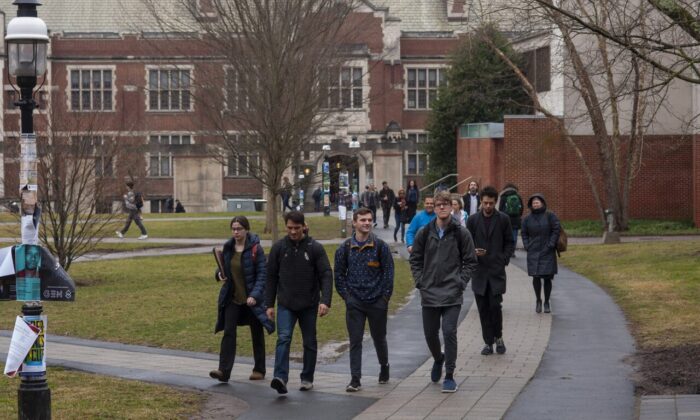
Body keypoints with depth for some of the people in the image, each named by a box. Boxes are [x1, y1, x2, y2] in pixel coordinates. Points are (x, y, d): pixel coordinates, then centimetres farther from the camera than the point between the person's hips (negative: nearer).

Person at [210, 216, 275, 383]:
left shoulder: (255, 249, -11)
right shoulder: (228, 247, 5)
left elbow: (262, 274, -13)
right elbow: (224, 268, 18)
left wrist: (255, 295, -23)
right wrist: (220, 273, -5)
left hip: (252, 299, -4)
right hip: (232, 298, 4)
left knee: (257, 333, 9)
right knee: (228, 332, -7)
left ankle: (259, 370, 22)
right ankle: (224, 371, -13)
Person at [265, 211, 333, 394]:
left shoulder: (315, 248, -5)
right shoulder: (279, 247, 0)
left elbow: (326, 275, -8)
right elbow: (271, 277, 6)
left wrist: (325, 301, -21)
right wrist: (269, 304, 4)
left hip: (309, 305, 0)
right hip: (286, 305, 0)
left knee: (309, 343, 9)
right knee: (283, 338, -17)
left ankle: (307, 378, 24)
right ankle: (281, 378, -26)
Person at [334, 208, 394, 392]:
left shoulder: (380, 246, -3)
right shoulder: (345, 248, 1)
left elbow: (388, 272, 0)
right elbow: (339, 274, 8)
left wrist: (385, 297, -4)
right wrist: (346, 296, 1)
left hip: (377, 301, 0)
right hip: (354, 303, 0)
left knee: (379, 338, 15)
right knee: (355, 341, -3)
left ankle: (384, 368, 38)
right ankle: (355, 379, -2)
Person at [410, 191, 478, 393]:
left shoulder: (461, 233, -1)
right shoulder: (424, 233, 3)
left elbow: (470, 262, 4)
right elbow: (415, 260, 12)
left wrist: (461, 282, -5)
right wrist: (420, 281, 2)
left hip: (452, 295, -3)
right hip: (429, 294, 3)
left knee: (449, 332, -10)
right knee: (430, 333, 11)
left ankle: (449, 375, 0)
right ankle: (438, 359, 41)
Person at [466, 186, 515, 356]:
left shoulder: (503, 219, 3)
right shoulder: (473, 220, 6)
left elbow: (510, 243, 8)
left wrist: (504, 259, -5)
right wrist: (473, 252, -12)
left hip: (497, 270, -2)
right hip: (479, 270, 2)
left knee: (495, 305, -12)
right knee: (483, 308, 4)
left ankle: (498, 337, 10)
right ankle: (488, 342, 13)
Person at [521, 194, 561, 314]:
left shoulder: (550, 216, -2)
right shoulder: (527, 218, 7)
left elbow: (557, 230, -3)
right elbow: (524, 233, 15)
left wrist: (551, 245, -9)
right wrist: (527, 246, 2)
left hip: (547, 253, -2)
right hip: (533, 253, 2)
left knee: (547, 278, -1)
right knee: (536, 277, -5)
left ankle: (547, 303, 13)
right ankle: (538, 300, 16)